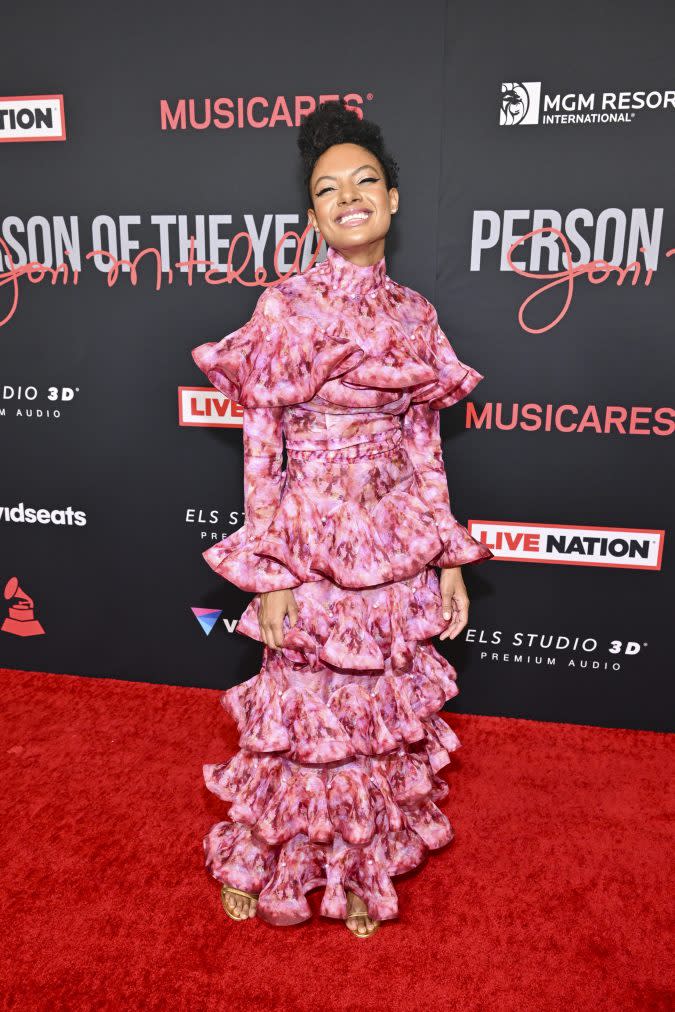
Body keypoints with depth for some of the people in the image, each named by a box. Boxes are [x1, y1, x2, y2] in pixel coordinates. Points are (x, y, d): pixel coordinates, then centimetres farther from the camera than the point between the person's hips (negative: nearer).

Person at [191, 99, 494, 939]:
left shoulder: (413, 313, 5)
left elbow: (424, 444, 7)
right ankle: (256, 860, 40)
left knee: (383, 709, 16)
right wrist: (268, 573, -11)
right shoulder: (285, 308, -7)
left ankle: (360, 868, 42)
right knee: (306, 710, 10)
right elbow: (259, 448, -8)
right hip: (313, 544, -4)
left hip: (395, 546, 4)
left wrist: (447, 560, 6)